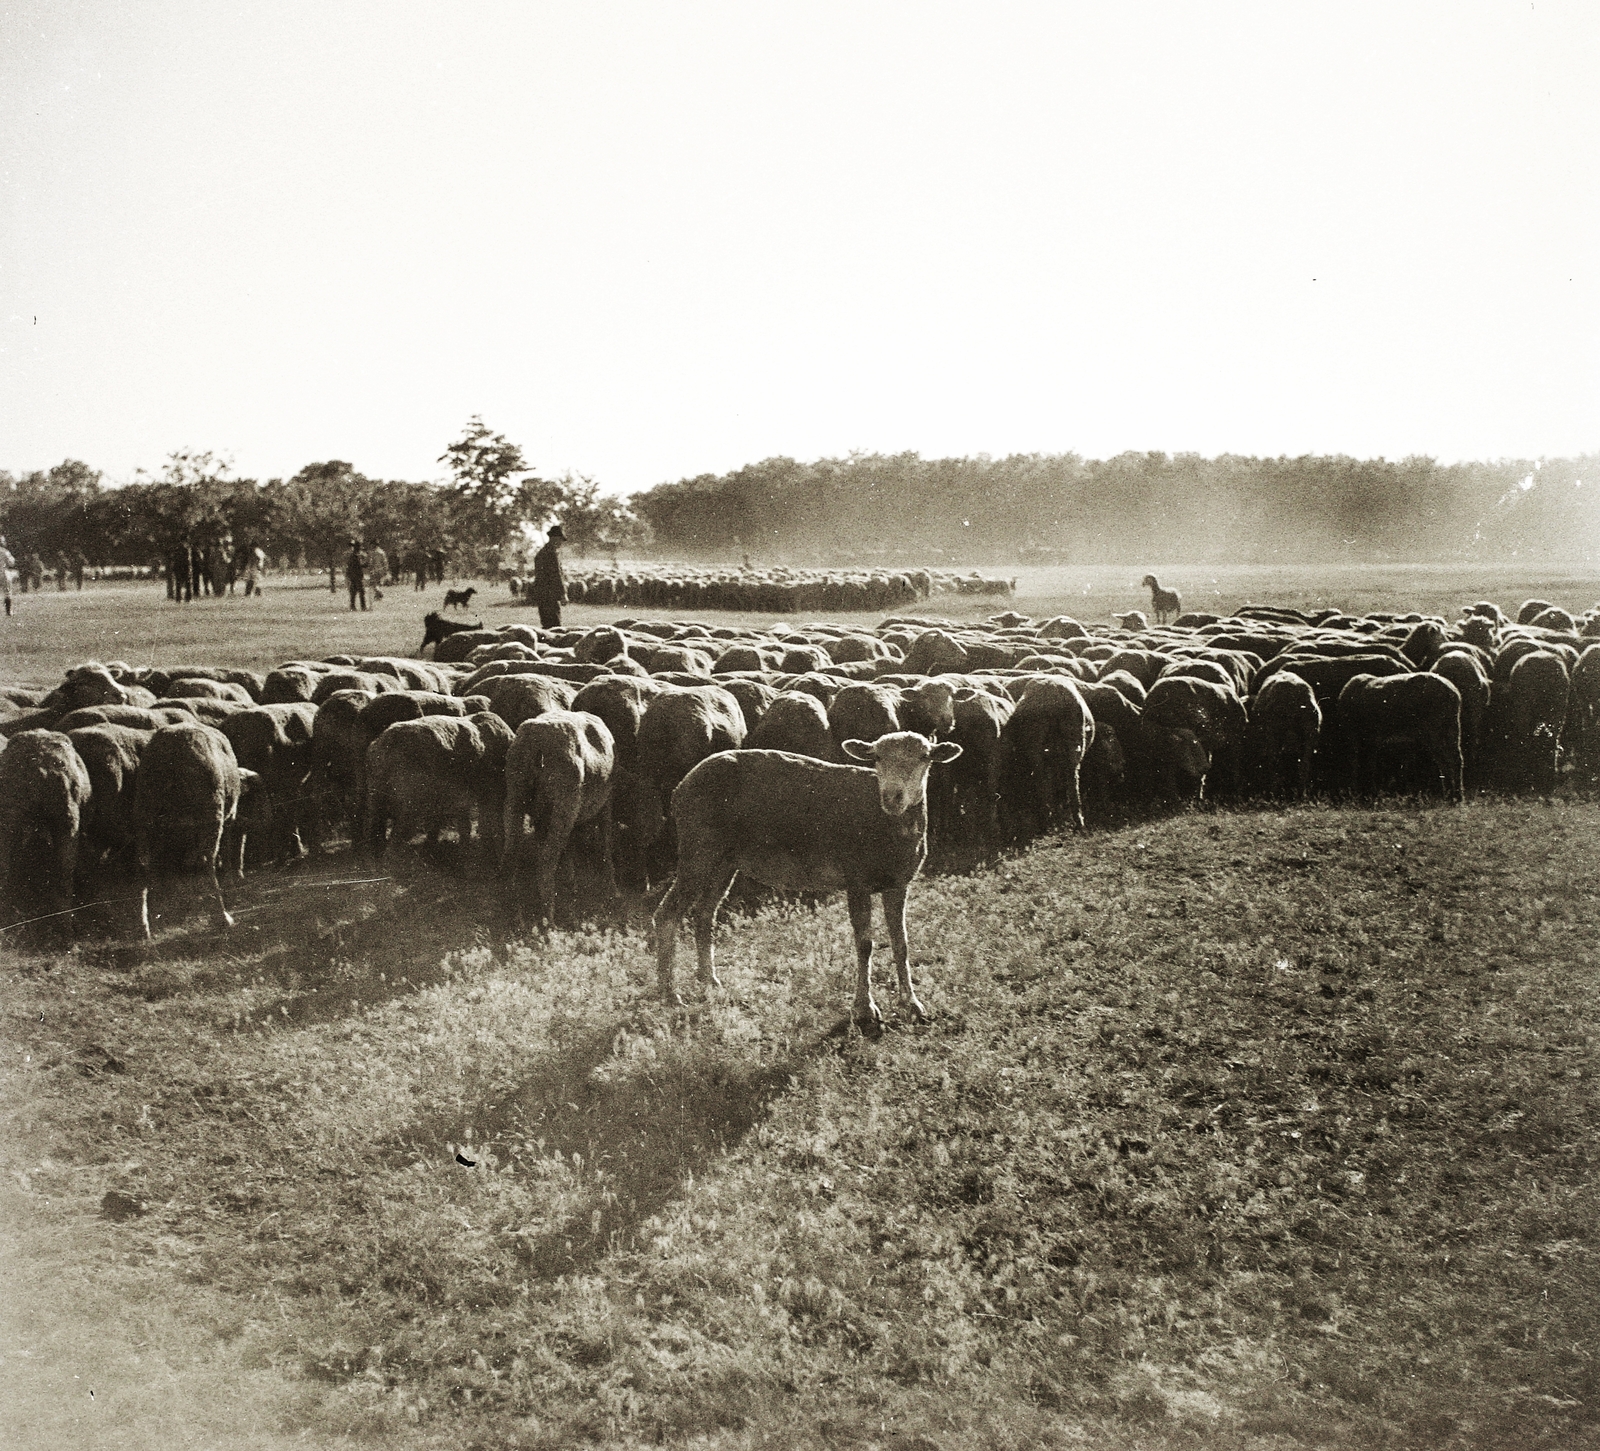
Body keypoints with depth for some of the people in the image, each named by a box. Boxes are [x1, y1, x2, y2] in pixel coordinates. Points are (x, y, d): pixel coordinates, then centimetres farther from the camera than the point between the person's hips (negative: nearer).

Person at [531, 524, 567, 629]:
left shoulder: (540, 553, 17)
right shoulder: (553, 553, -13)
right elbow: (556, 575, -16)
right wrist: (563, 594, -13)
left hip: (540, 596, 10)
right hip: (550, 597, -10)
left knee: (546, 625, 11)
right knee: (555, 625, -10)